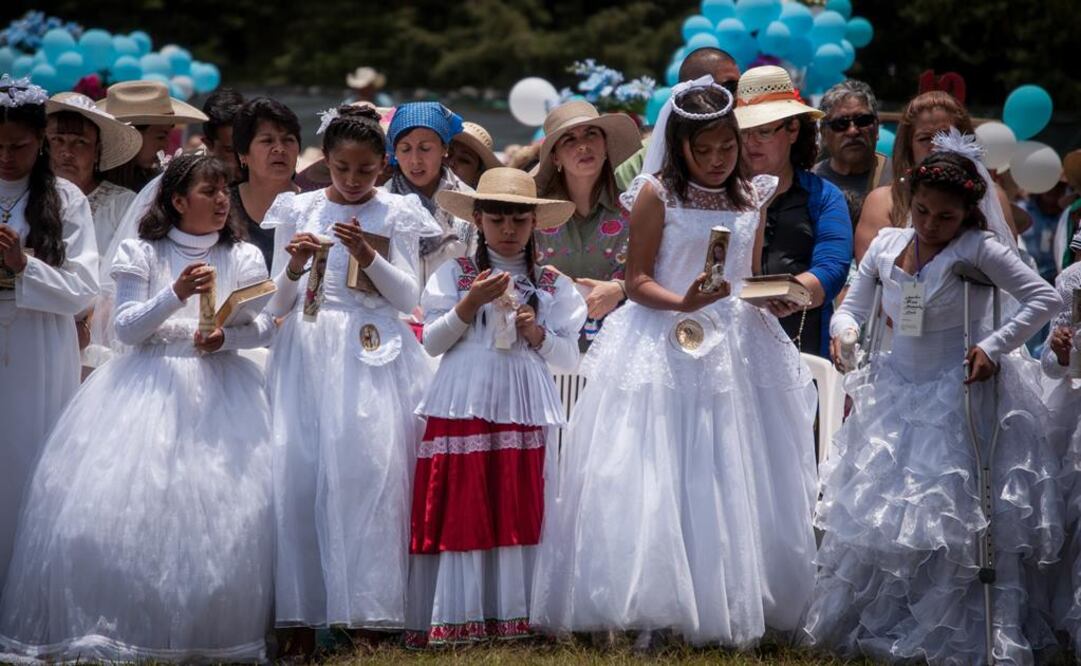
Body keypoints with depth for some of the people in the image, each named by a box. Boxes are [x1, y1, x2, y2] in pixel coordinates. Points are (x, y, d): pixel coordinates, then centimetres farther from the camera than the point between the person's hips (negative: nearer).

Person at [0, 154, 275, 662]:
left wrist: (226, 336, -18)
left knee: (217, 511, -12)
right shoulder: (141, 254, 4)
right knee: (117, 501, -11)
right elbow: (126, 327, -4)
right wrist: (175, 294, -18)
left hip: (217, 387, 1)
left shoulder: (243, 257, 8)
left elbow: (264, 326, 2)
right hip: (148, 387, -1)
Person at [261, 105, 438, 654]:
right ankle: (298, 618, -2)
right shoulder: (297, 211, 10)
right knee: (296, 473, -7)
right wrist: (293, 267, -11)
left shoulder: (396, 213, 6)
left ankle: (365, 612, -9)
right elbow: (277, 305, 10)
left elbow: (409, 297, 1)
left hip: (373, 358, -2)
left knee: (369, 470, -13)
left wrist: (368, 256, -14)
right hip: (307, 355, 2)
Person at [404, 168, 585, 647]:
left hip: (524, 412, 1)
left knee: (519, 513, -2)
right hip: (463, 408, -1)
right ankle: (456, 619, -2)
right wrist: (471, 303, -10)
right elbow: (431, 343, 2)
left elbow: (570, 360, 11)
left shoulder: (553, 285, 11)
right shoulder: (455, 275, 7)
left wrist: (538, 334, -8)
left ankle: (512, 616, 2)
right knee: (461, 513, -4)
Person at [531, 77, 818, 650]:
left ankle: (735, 605, 10)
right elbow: (637, 281, -6)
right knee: (657, 479, -5)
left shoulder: (751, 199, 9)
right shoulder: (657, 195, -4)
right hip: (664, 348, -4)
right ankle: (652, 610, 0)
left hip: (736, 348, 4)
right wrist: (682, 303, -23)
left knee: (735, 484, 3)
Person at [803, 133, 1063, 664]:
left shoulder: (977, 250, -14)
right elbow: (851, 308, 11)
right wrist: (843, 332, -12)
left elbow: (1044, 297, -14)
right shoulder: (885, 247, 2)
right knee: (876, 511, 10)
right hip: (897, 393, 6)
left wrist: (995, 346, -21)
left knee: (956, 515, -7)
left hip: (961, 396, -6)